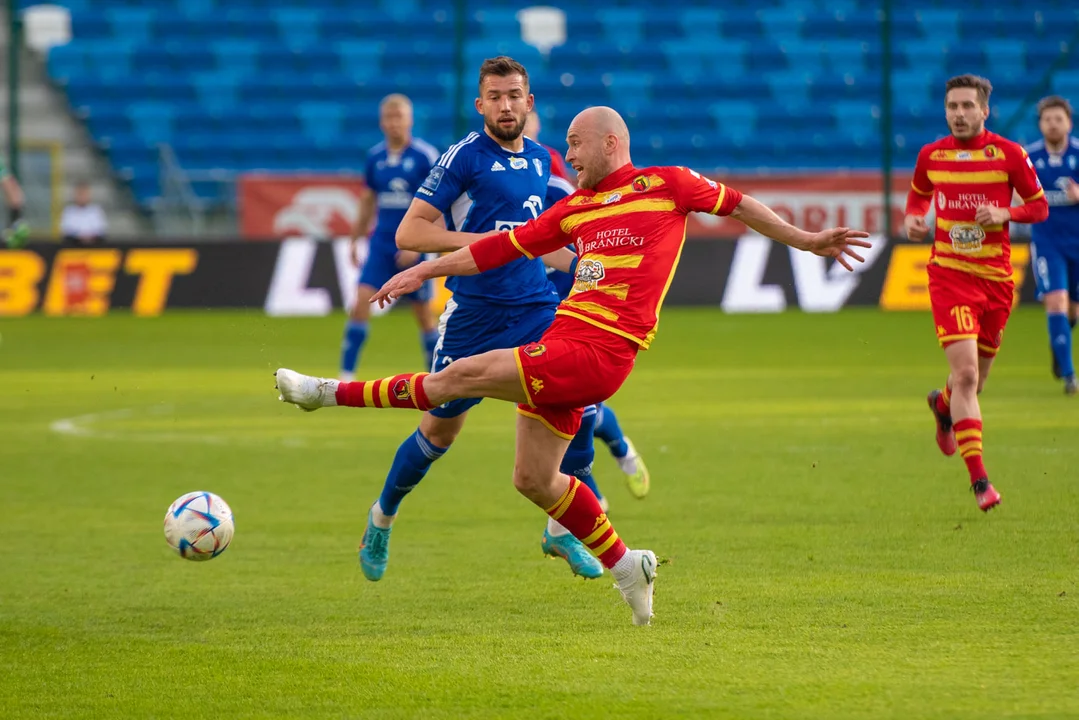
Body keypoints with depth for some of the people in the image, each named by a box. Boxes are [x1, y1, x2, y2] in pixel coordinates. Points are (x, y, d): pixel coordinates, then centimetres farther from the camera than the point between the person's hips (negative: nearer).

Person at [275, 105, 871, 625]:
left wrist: (806, 241, 19)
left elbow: (737, 205, 17)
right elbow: (502, 248, 23)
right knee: (532, 479, 8)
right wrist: (424, 271, 20)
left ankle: (330, 393, -6)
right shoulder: (575, 208, 21)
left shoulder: (665, 185, 5)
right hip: (560, 344, 8)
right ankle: (624, 565, 19)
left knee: (464, 376, -12)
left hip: (595, 352, -8)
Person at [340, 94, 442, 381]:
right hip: (381, 243, 4)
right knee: (361, 302, -11)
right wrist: (354, 239, 15)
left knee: (423, 313, 7)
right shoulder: (375, 156, 5)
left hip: (412, 248, -4)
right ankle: (346, 376, -11)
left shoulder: (426, 156, -9)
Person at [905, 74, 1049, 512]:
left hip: (996, 277, 1)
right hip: (949, 275, -1)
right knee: (965, 373, -17)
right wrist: (912, 218, -2)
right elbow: (918, 194, 20)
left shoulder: (1009, 154, -3)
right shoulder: (931, 155, 2)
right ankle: (979, 480, -18)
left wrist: (1004, 214, -15)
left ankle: (943, 405, 52)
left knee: (975, 379, 13)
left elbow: (1039, 206, 4)